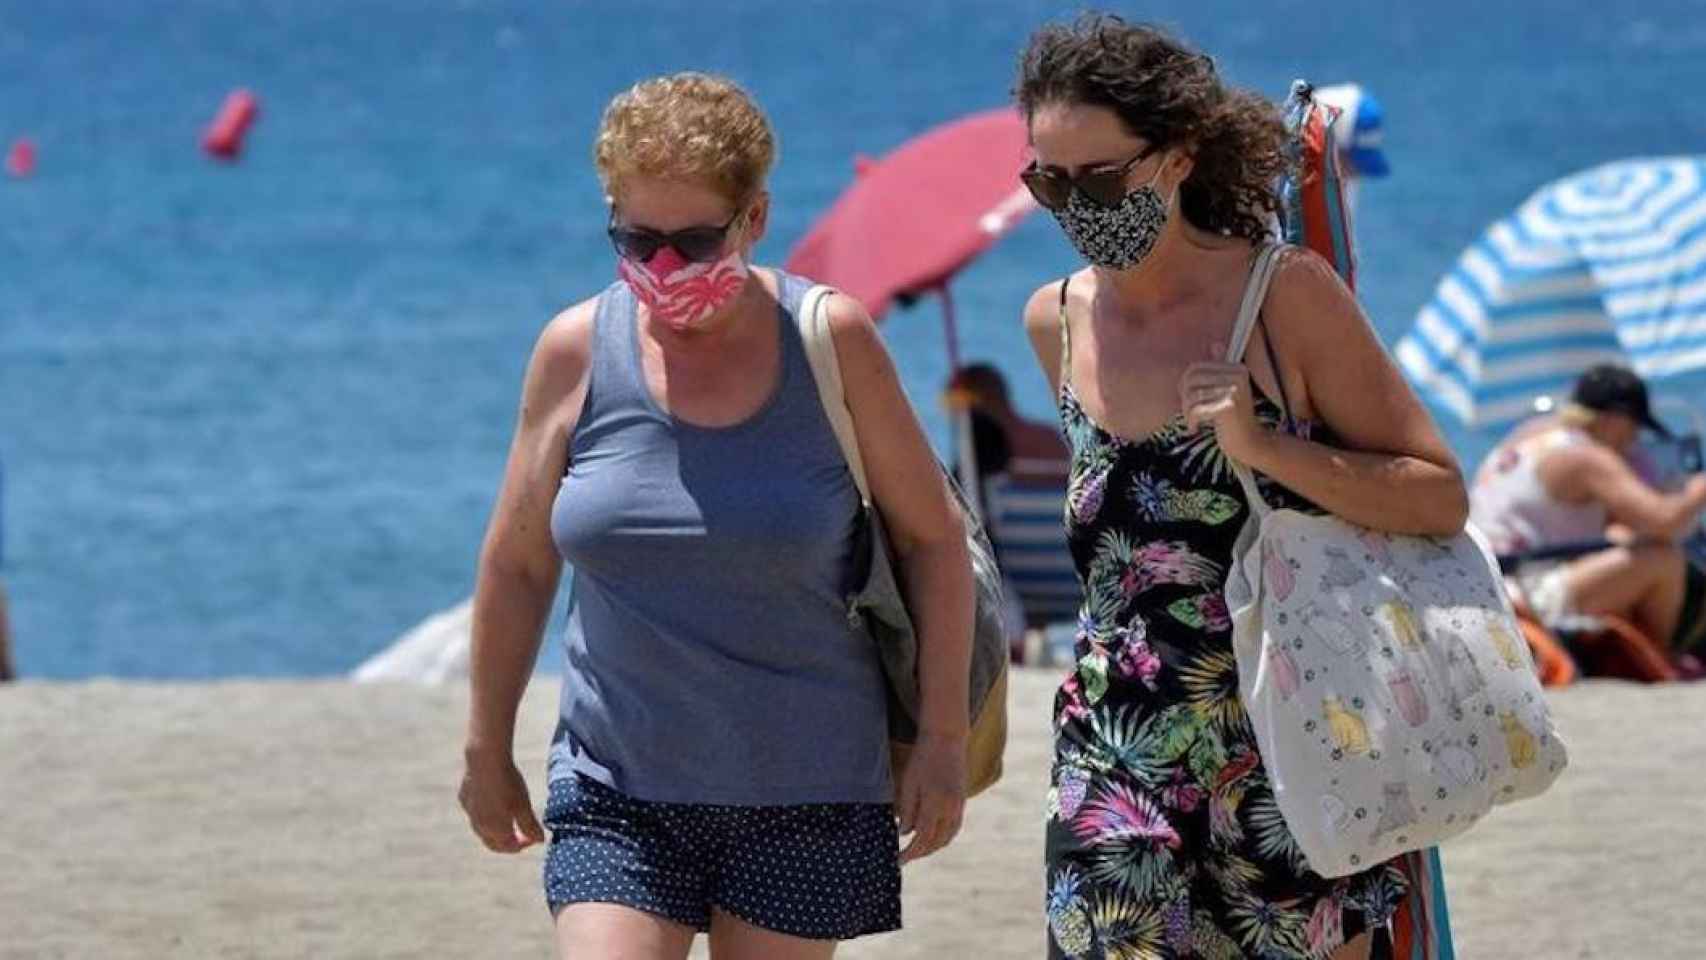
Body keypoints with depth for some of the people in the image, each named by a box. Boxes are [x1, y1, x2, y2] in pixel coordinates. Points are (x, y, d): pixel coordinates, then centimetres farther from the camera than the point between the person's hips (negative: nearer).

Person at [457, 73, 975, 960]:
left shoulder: (830, 344, -5)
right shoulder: (578, 353, -1)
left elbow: (932, 537, 3)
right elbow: (517, 564, 10)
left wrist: (942, 737, -1)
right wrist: (487, 748, 14)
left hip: (803, 794, -1)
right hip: (619, 790, 1)